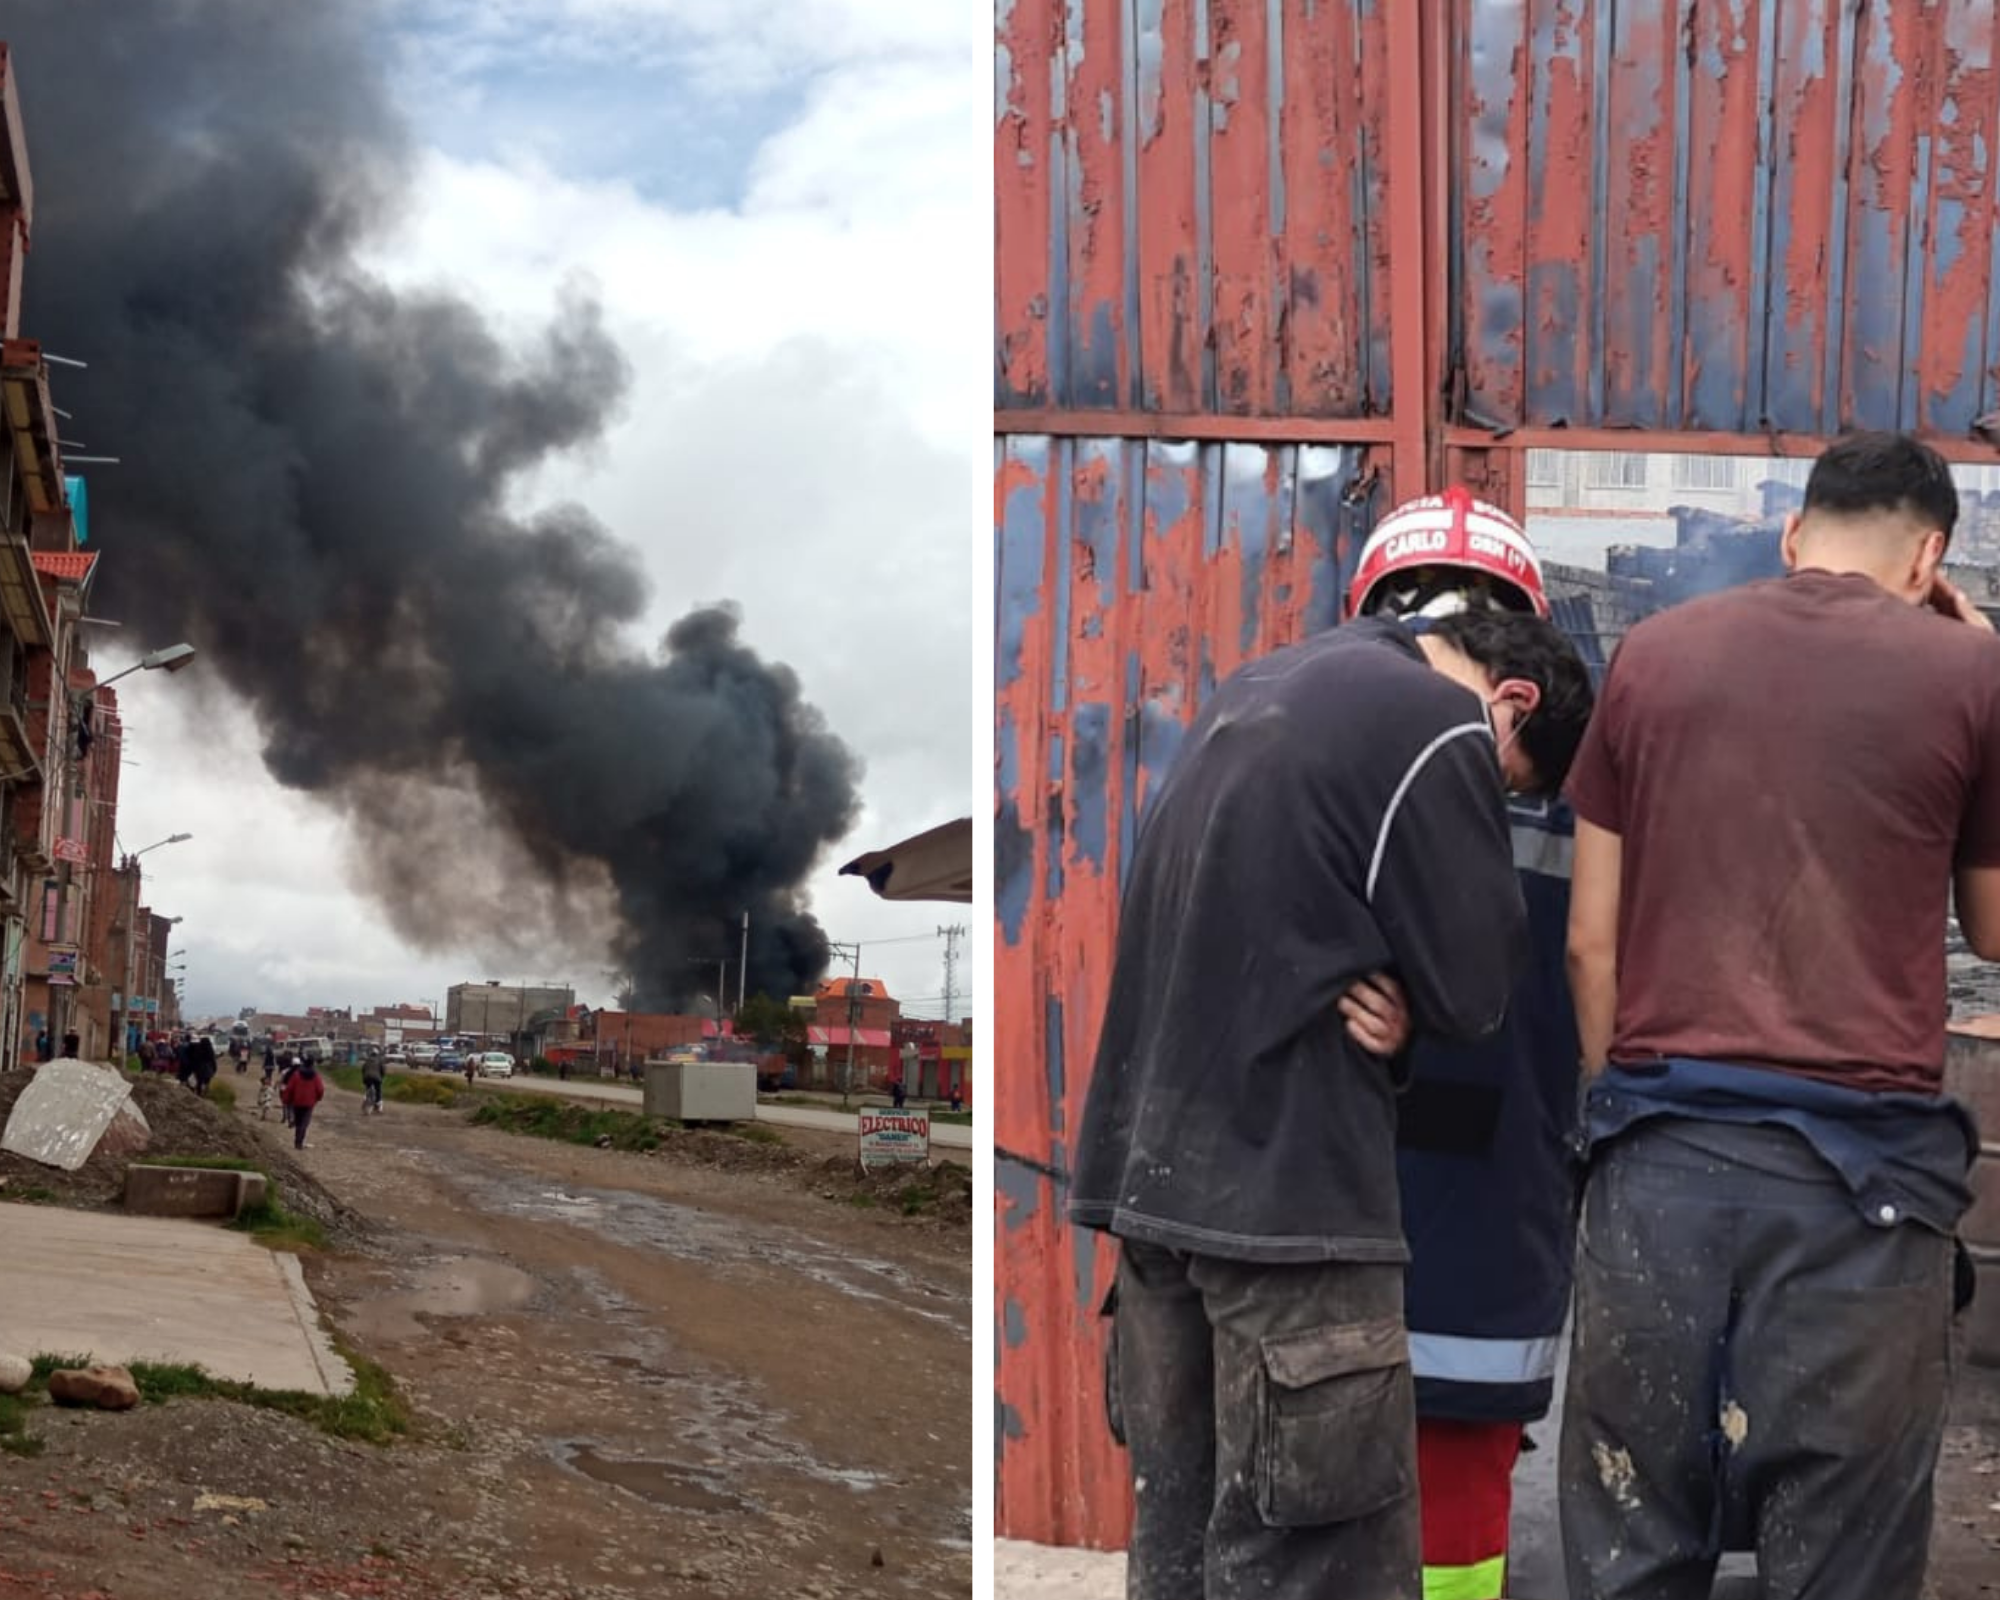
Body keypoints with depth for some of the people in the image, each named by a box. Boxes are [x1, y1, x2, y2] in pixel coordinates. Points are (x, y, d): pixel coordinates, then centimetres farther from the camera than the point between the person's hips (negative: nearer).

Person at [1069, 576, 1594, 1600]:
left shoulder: (1268, 685, 16)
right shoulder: (1436, 731, -10)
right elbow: (1475, 987, -9)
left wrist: (1357, 992, 2)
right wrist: (1398, 1002, 11)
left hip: (1153, 1162, 9)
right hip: (1284, 1187, -9)